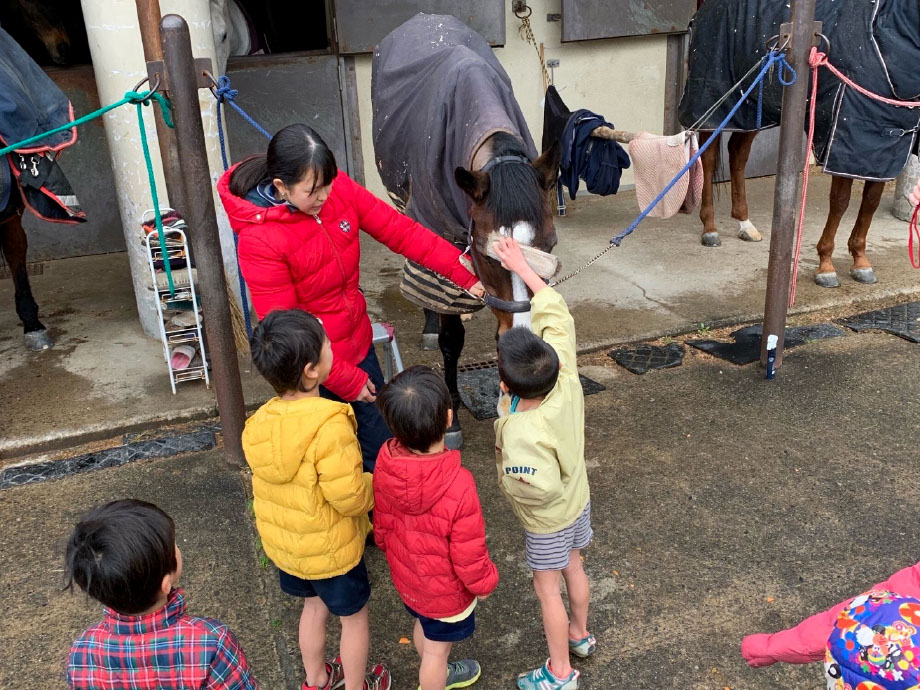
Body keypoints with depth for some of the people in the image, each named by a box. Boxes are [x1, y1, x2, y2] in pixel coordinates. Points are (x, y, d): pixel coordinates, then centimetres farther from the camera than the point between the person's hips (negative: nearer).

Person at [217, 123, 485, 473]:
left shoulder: (338, 189, -12)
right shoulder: (259, 240, -27)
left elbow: (401, 231, -10)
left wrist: (464, 273, -18)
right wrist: (346, 380, -18)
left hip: (358, 344, 6)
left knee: (382, 445, 22)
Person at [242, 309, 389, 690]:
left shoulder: (259, 422, -11)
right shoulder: (330, 425, -34)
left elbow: (272, 484, 2)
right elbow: (350, 497, -29)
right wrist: (374, 486, -9)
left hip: (282, 543, 6)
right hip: (331, 548, -6)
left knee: (314, 605, 30)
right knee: (354, 617, 20)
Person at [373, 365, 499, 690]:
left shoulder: (386, 463, -23)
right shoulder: (458, 487, -40)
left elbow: (382, 521, -4)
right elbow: (468, 553, -26)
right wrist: (485, 583, -5)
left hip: (406, 575, 6)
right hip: (446, 590, -6)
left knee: (423, 626, 33)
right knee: (436, 649, 21)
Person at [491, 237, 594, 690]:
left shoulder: (521, 434, -41)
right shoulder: (565, 373, -25)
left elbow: (539, 487, -36)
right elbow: (555, 311, -16)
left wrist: (506, 480, -16)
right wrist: (521, 266, -10)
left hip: (548, 520, -7)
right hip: (578, 501, 7)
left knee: (548, 589, 15)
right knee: (573, 569, 28)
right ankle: (580, 635, 52)